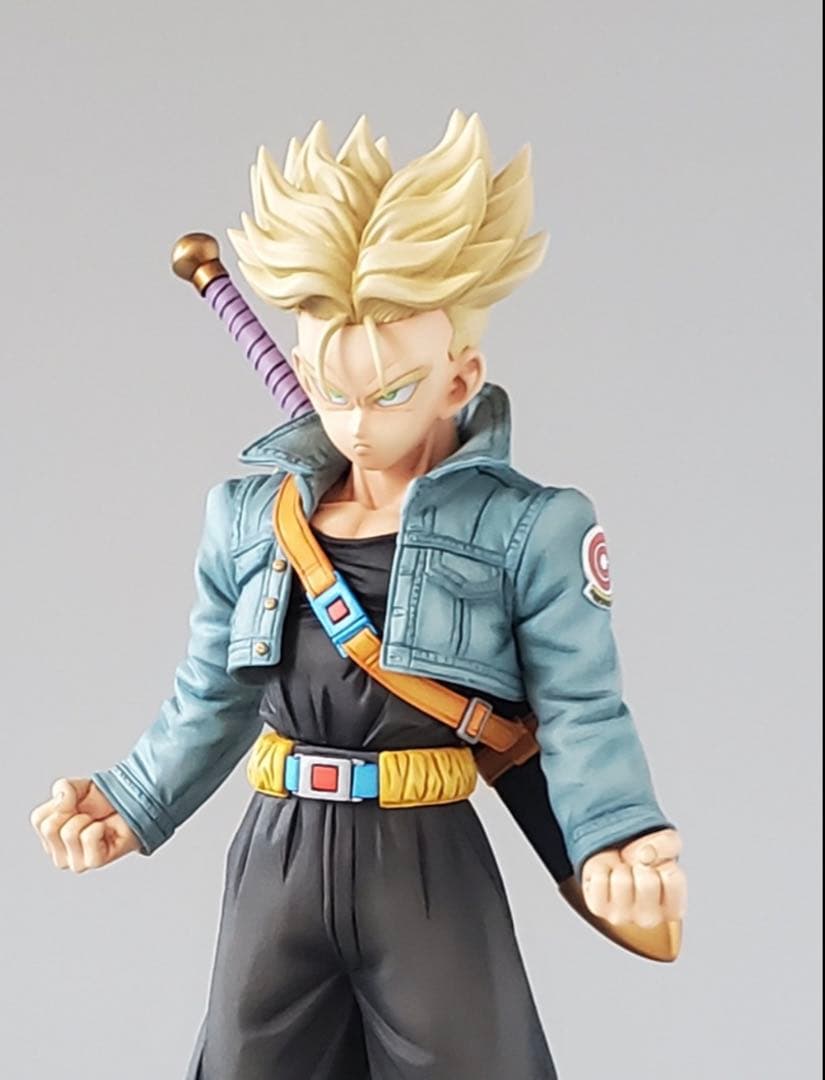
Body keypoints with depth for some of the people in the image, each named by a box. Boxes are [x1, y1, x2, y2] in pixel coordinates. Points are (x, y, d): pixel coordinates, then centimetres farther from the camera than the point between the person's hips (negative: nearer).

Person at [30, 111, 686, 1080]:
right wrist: (133, 804, 2)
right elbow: (212, 701, 12)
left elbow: (578, 709, -10)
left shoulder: (527, 526, -8)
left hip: (430, 863, -3)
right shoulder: (245, 515, 3)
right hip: (277, 856, 4)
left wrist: (616, 836, -27)